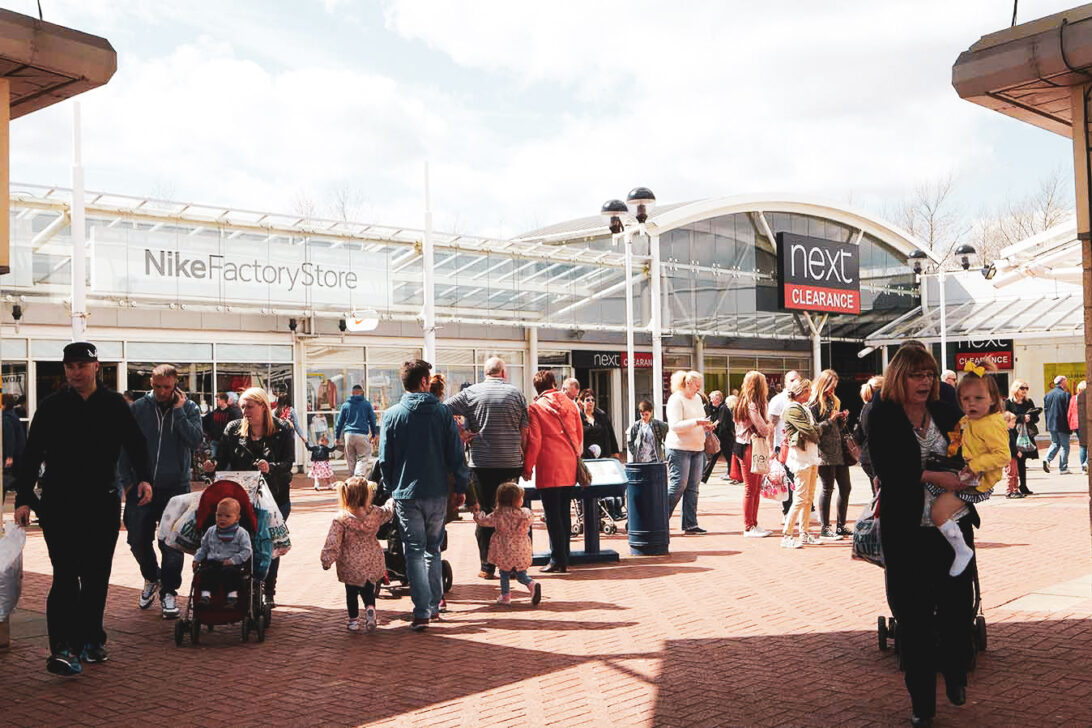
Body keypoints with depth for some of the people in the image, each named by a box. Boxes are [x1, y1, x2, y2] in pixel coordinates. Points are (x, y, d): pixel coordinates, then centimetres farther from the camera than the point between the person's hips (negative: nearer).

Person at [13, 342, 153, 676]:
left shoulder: (114, 405, 6)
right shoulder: (52, 406, 2)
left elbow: (135, 444, 7)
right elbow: (31, 454, 2)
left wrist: (144, 478, -10)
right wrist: (23, 499, -4)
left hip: (103, 504, 2)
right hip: (59, 505, -2)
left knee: (97, 576, 9)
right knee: (66, 576, -8)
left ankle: (89, 640, 22)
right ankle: (62, 649, -7)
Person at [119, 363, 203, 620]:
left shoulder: (188, 408, 0)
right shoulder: (138, 408, 2)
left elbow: (196, 441, -14)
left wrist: (179, 411, -15)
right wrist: (127, 481, 1)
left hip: (175, 487, -2)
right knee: (138, 539, 7)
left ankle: (169, 591, 12)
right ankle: (151, 578, 33)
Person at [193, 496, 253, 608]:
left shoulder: (241, 533, 0)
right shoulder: (211, 531, 16)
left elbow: (247, 551, -4)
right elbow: (203, 547, 26)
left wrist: (233, 560, -15)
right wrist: (197, 559, 12)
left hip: (232, 565, -4)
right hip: (212, 562, 4)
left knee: (229, 572, -33)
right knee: (206, 572, -25)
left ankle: (232, 594, -28)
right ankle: (206, 594, -24)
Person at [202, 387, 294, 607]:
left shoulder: (282, 429, -3)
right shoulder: (233, 429, 4)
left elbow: (288, 463, -11)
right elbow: (222, 460, -1)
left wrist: (271, 467, -30)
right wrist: (212, 466, -23)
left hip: (275, 496, -1)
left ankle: (268, 592, 16)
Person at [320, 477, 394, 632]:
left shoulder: (341, 518, -17)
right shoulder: (375, 513, -9)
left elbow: (333, 542, -17)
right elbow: (388, 511, 14)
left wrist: (327, 560, -6)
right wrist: (392, 501, 35)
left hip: (350, 566, -2)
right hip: (371, 563, 2)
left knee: (351, 592, 18)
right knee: (368, 590, 18)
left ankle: (354, 620, 24)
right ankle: (370, 608, -7)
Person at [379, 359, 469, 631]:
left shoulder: (392, 415, -3)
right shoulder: (442, 411, -3)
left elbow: (384, 459, 0)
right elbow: (455, 453, -2)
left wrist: (391, 489, 12)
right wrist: (461, 487, 7)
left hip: (406, 494, -1)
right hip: (437, 493, 1)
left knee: (414, 552, 4)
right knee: (433, 549, 17)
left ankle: (422, 613, -1)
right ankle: (434, 605, 23)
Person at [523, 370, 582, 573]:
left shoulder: (535, 408, -5)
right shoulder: (569, 403, 8)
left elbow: (534, 440, -9)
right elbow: (580, 435, 12)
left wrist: (527, 467, -2)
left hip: (549, 468, -5)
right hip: (569, 467, 5)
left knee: (552, 514, -1)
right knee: (564, 512, 12)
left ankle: (558, 560, -1)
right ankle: (564, 558, 16)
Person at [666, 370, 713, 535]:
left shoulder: (697, 398, 17)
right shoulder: (676, 399, -9)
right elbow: (675, 425, -19)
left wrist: (706, 427, 5)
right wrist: (696, 422, -25)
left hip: (697, 448, 8)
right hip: (679, 449, -8)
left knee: (692, 487, 7)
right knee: (678, 485, -8)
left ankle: (690, 524, 11)